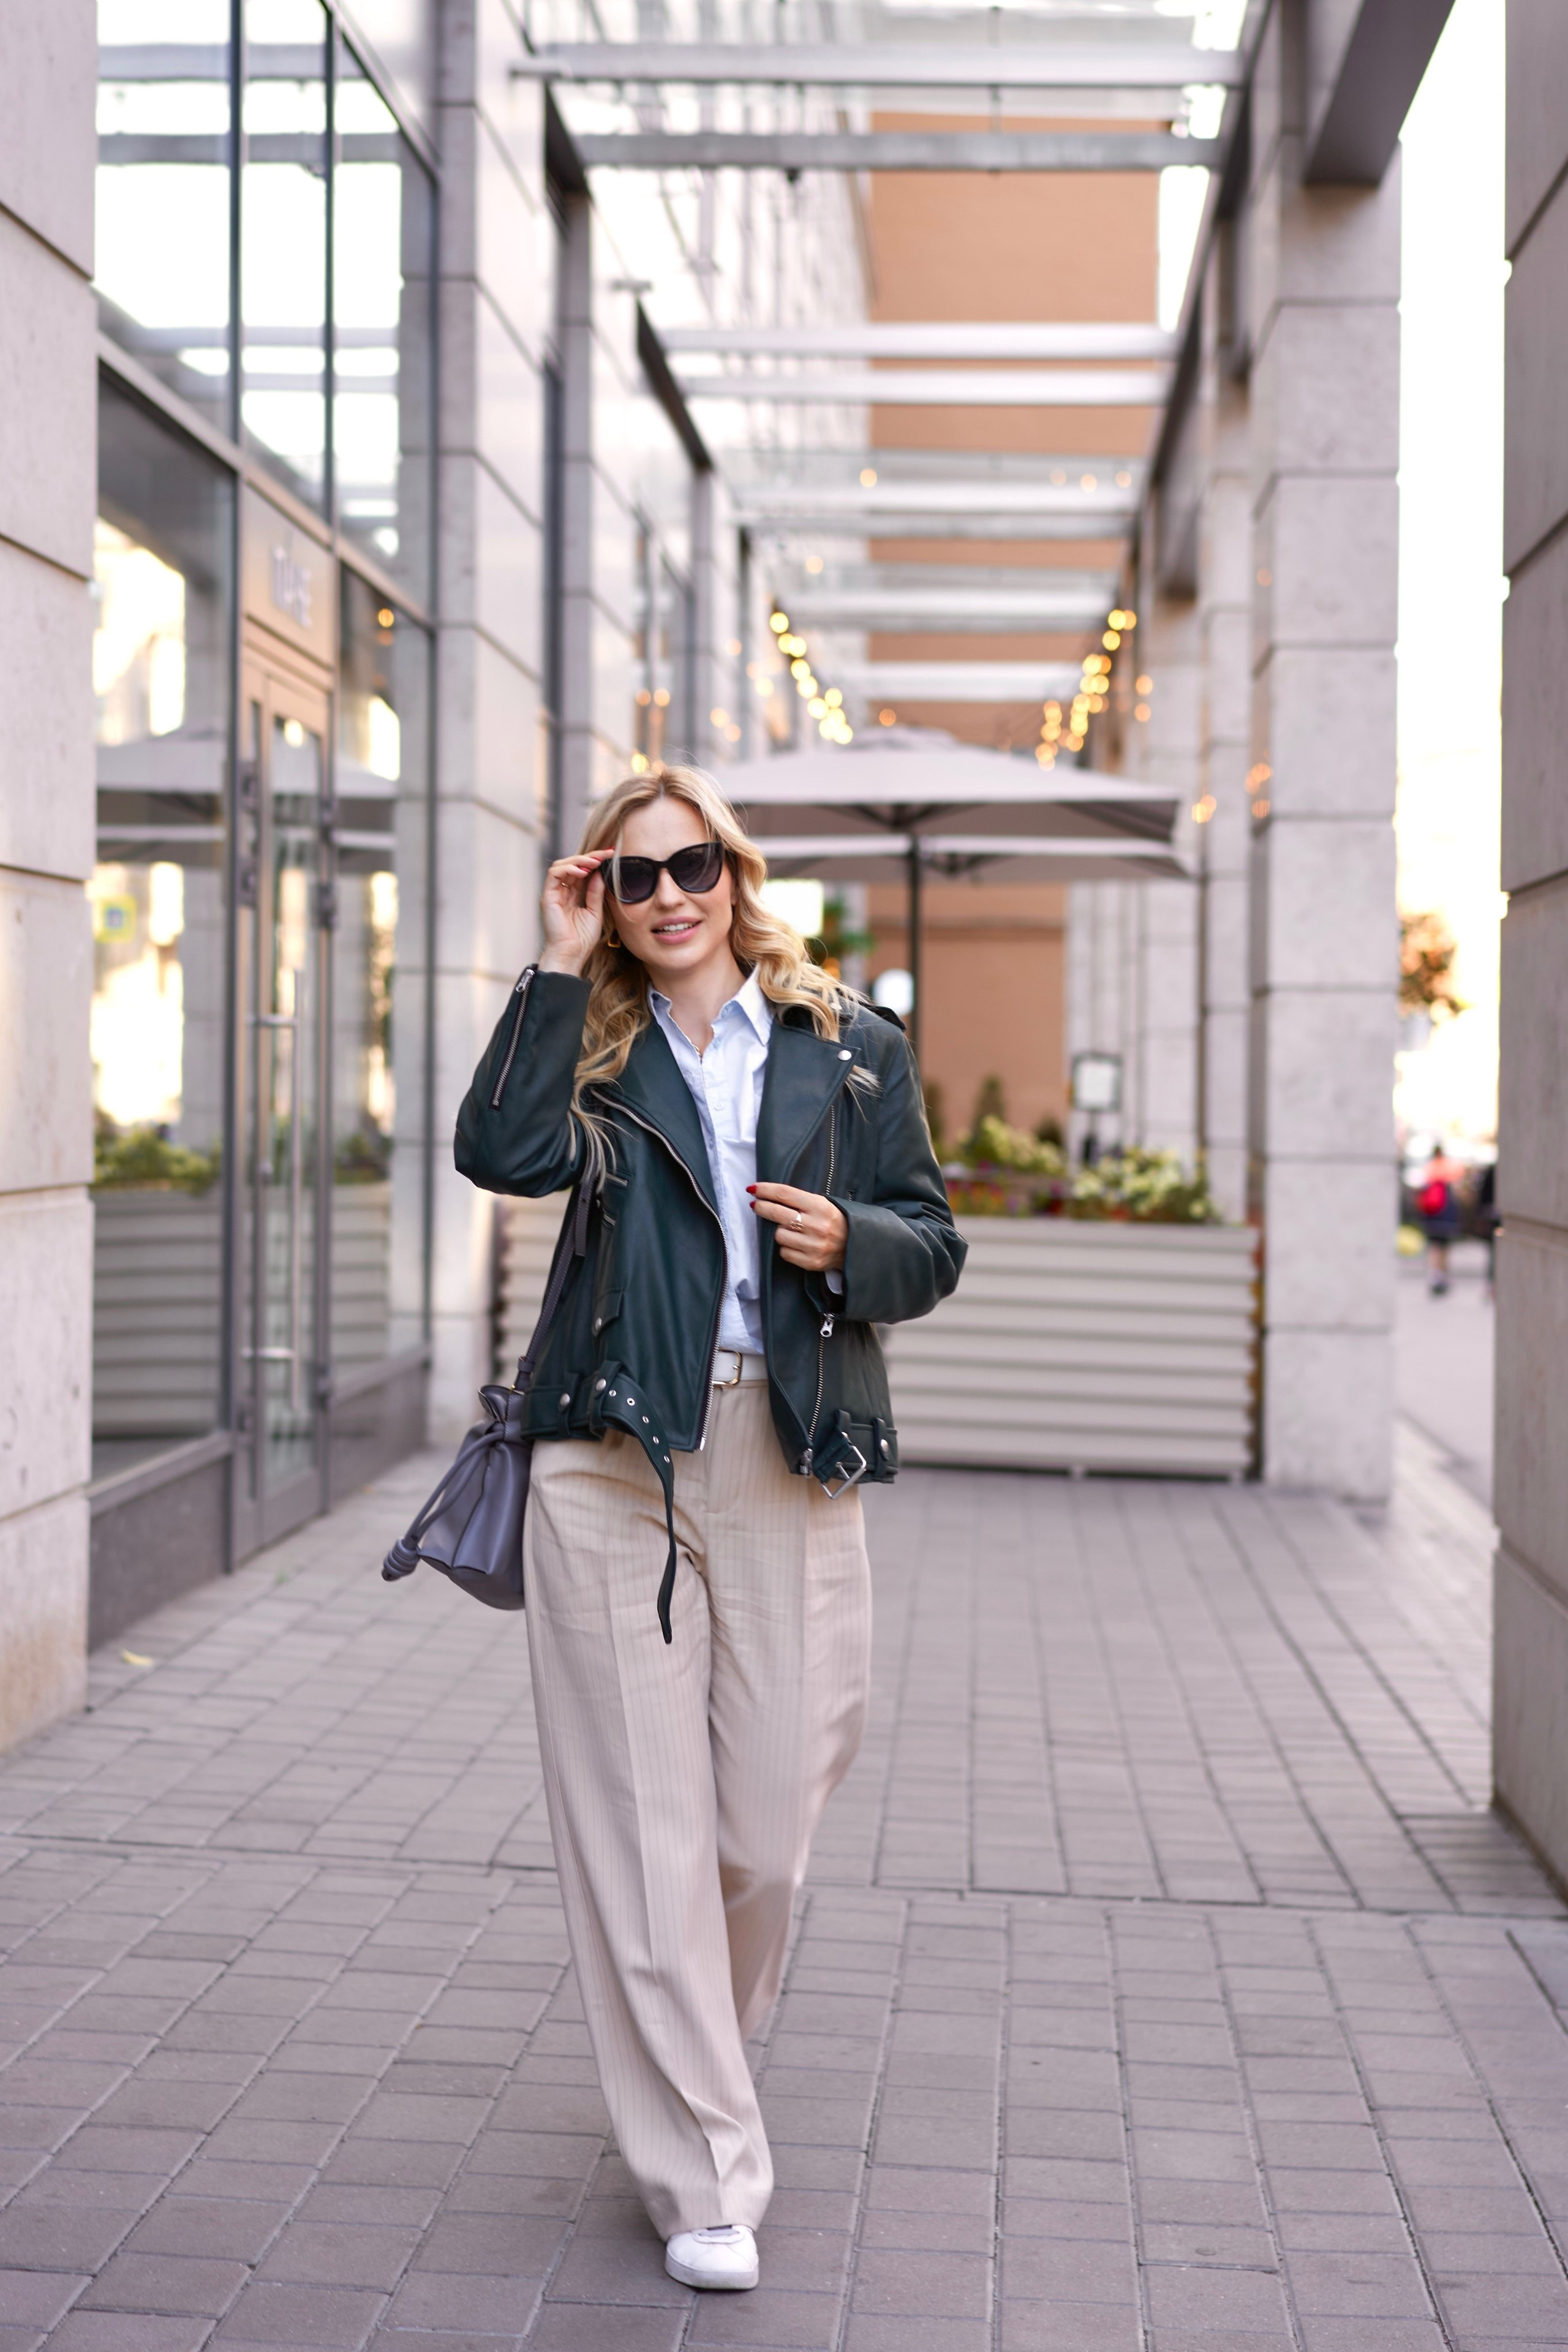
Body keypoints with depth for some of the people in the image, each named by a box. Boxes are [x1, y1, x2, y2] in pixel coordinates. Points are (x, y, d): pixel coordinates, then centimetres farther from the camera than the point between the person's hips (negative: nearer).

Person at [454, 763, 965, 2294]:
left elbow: (931, 1250, 12)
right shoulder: (595, 1051, 9)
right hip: (614, 1461, 0)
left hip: (791, 1455, 1)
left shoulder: (851, 1047, 11)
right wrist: (559, 970, -8)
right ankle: (703, 2179, 7)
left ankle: (696, 2040, 35)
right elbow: (504, 1153, -13)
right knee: (643, 1820, -1)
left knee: (772, 1811, 3)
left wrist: (847, 1238, -9)